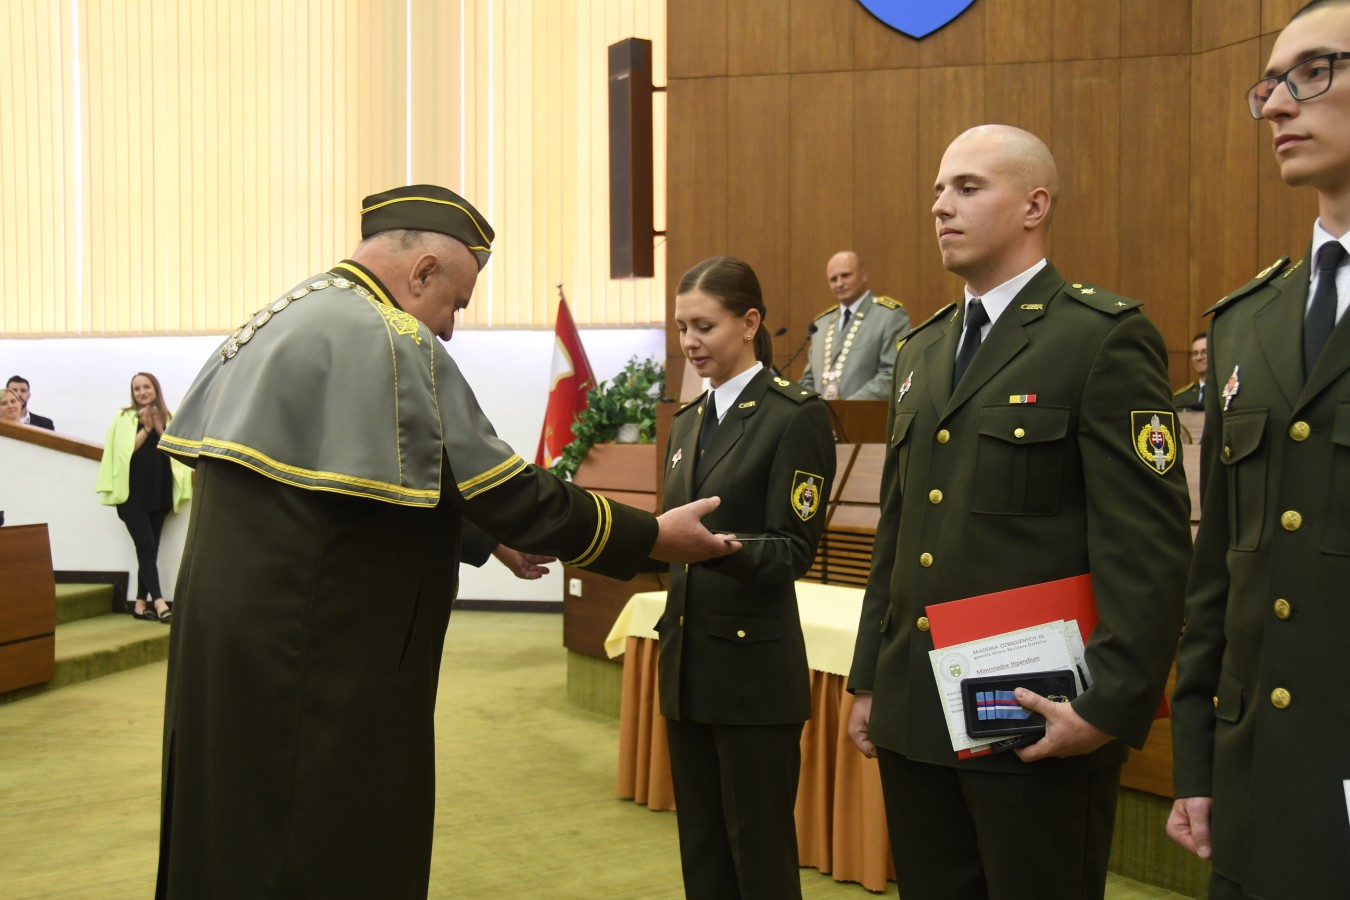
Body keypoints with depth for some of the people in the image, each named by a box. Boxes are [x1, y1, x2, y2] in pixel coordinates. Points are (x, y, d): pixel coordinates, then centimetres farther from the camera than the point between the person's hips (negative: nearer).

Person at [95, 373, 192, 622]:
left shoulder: (167, 418, 12)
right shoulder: (124, 417, 3)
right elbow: (125, 450, -7)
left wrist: (157, 427, -10)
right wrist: (145, 429, -12)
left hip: (159, 492, 4)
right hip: (133, 492, -4)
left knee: (150, 548, 4)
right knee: (146, 546, -12)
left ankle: (141, 603, 8)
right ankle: (159, 602, -18)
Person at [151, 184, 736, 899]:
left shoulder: (277, 321, 12)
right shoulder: (387, 340, -17)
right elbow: (502, 486, -15)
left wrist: (483, 534, 24)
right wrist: (654, 536, -5)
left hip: (225, 639, 10)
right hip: (325, 665, -9)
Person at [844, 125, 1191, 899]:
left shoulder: (1107, 336, -7)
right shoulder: (923, 349, 15)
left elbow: (1149, 543, -14)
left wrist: (1113, 705, -19)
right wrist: (869, 679, 16)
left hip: (1038, 718, -7)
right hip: (915, 714, 7)